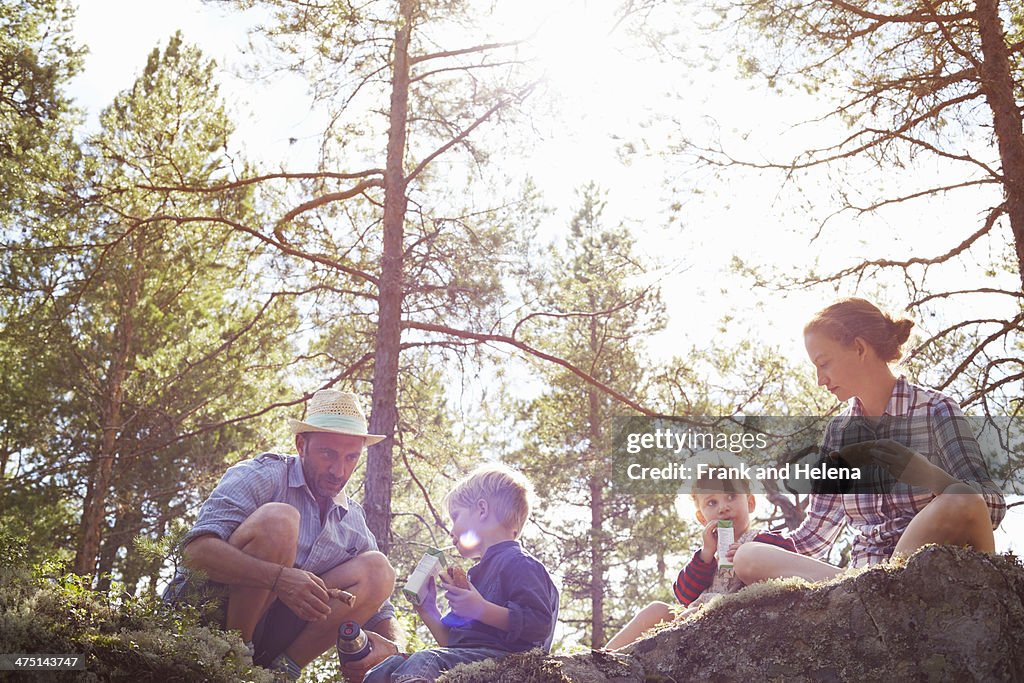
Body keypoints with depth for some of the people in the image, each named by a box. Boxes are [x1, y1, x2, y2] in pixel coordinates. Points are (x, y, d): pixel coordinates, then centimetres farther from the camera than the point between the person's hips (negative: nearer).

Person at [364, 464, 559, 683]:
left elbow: (540, 623, -16)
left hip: (499, 656, -9)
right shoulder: (480, 572, 31)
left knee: (424, 661, -33)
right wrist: (428, 612, 23)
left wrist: (481, 610, -21)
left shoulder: (518, 562, 0)